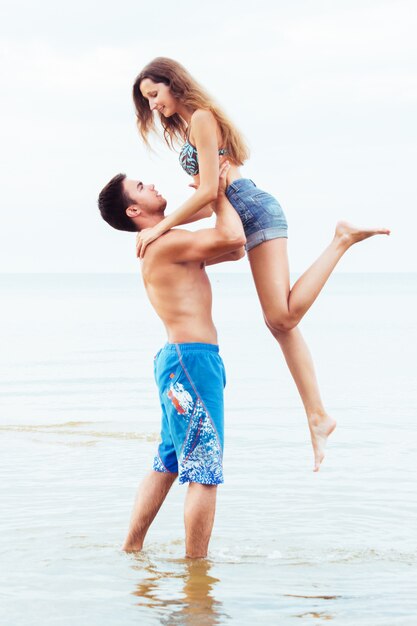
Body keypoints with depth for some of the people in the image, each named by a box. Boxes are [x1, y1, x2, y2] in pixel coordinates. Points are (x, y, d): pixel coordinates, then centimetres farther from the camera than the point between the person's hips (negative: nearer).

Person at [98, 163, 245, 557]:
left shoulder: (173, 247, 18)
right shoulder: (164, 243, -13)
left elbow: (234, 250, 21)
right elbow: (233, 237, -22)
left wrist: (216, 196, 11)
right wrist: (220, 194, -6)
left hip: (179, 358, 11)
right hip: (192, 358, -11)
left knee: (168, 463, 18)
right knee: (204, 472, -7)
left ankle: (131, 549, 24)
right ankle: (196, 564, -3)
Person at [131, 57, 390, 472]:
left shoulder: (201, 118, -7)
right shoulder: (189, 126, 23)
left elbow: (209, 190, -15)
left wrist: (160, 228, -14)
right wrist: (162, 227, 18)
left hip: (255, 211, -10)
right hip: (249, 218, 10)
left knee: (282, 316, -21)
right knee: (279, 321, 2)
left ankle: (342, 240, -10)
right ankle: (317, 416, 0)